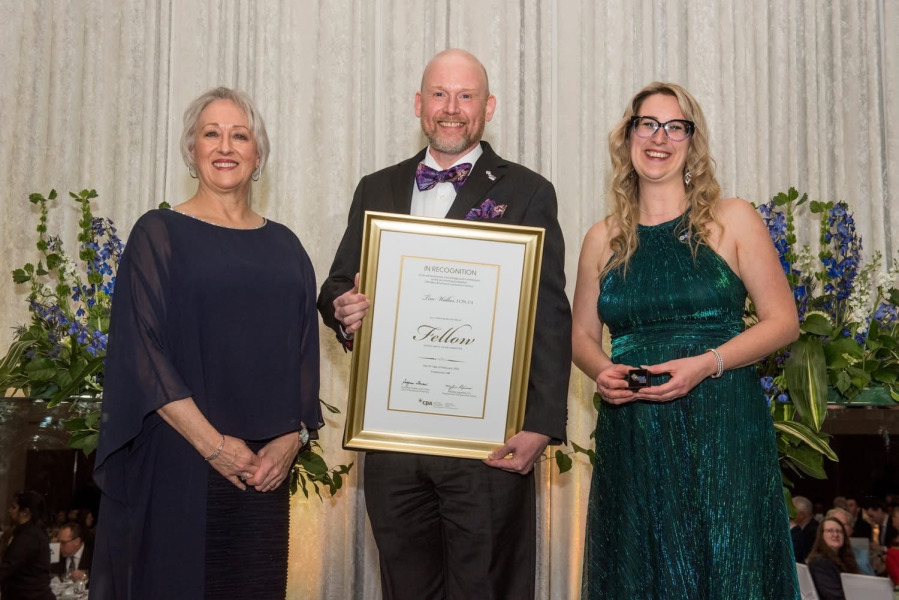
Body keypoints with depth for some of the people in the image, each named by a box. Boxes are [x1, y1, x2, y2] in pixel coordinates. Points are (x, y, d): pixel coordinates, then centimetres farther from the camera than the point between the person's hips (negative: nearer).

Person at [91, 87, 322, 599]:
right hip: (177, 462, -3)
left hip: (266, 467, 4)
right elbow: (141, 350, -9)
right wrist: (212, 443, -15)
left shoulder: (284, 245, 11)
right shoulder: (159, 235, -1)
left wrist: (292, 438, -5)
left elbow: (304, 351, 10)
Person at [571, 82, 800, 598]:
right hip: (630, 436, 2)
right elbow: (582, 334, 17)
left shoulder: (732, 220, 2)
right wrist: (601, 371, -6)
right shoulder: (604, 239, 10)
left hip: (722, 433, -2)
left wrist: (704, 364, -14)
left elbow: (783, 321, 0)